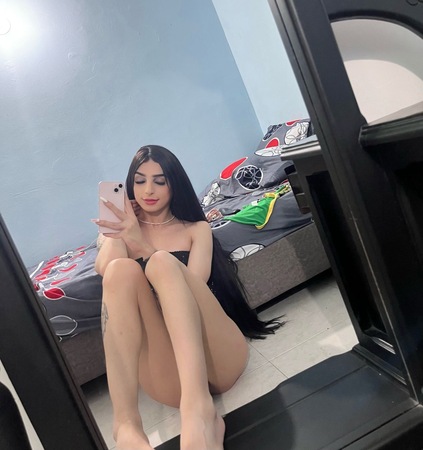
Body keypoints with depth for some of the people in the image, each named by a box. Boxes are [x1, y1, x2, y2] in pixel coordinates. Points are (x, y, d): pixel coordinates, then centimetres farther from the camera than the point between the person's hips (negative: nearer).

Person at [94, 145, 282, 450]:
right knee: (121, 269, -25)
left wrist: (142, 245, -11)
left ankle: (199, 408, -45)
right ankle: (127, 424, -39)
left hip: (217, 357, 0)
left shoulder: (197, 228, 19)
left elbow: (195, 282, -2)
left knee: (164, 264, -27)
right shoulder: (117, 231, 22)